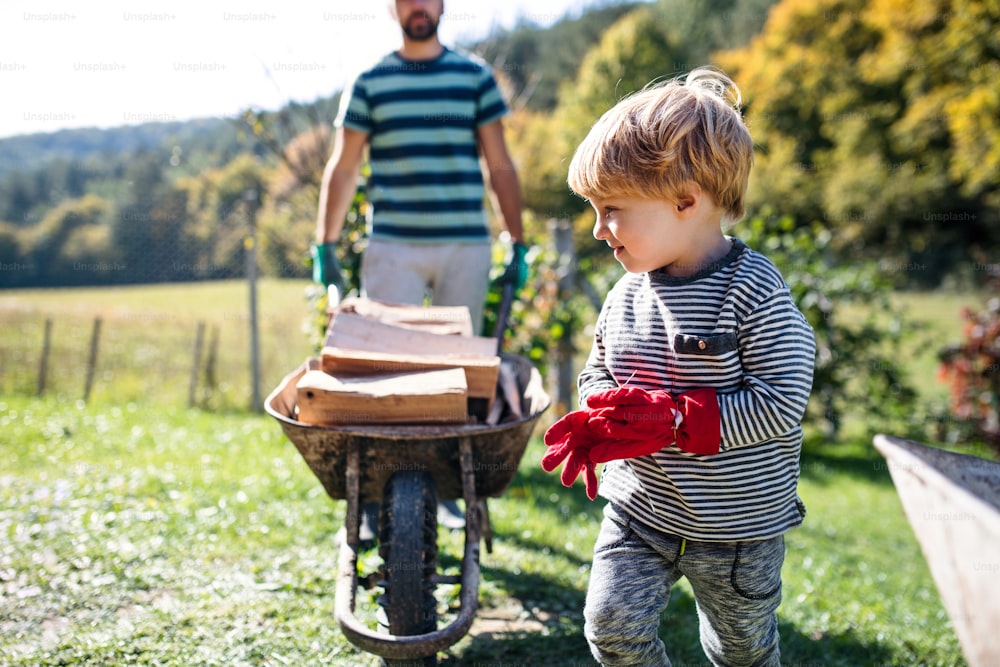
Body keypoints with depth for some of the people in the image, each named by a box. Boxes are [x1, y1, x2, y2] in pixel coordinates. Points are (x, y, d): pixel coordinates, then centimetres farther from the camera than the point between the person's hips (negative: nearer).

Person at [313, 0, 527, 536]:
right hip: (393, 248, -1)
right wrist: (324, 246, 4)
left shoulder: (475, 77, 9)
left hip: (466, 248, 1)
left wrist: (518, 244, 4)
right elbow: (342, 170, 9)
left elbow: (499, 167, 8)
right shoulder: (371, 83, 7)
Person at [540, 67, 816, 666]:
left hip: (738, 524, -4)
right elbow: (598, 375, 8)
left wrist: (673, 419, -29)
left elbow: (780, 405, -24)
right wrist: (602, 422, -15)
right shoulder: (628, 293, -3)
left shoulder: (755, 290, -21)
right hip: (639, 510, 4)